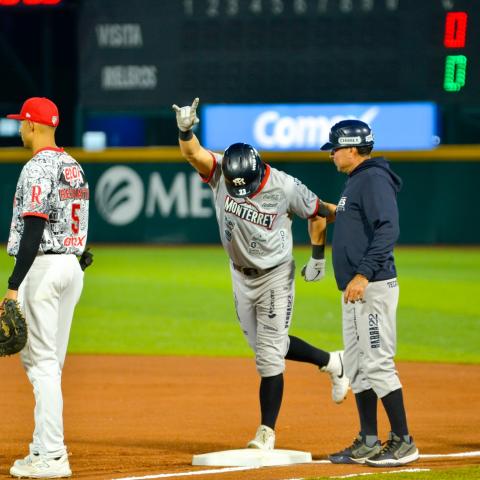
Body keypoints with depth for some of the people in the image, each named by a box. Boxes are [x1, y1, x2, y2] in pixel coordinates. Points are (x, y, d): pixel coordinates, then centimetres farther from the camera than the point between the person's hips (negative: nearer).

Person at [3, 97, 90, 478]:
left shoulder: (38, 168, -14)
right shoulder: (75, 168, 14)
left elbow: (34, 230, -20)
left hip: (42, 266, -9)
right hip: (73, 267, 9)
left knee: (41, 361, -8)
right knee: (49, 363, 14)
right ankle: (45, 449, 16)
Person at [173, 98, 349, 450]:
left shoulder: (285, 187, -22)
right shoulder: (220, 173, -16)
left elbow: (317, 213, -5)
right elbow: (193, 154, -34)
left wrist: (318, 256, 0)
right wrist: (185, 129, -54)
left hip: (275, 277, -5)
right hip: (241, 275, 5)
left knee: (269, 355, -5)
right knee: (265, 344, 16)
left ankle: (267, 432, 2)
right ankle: (330, 362, 37)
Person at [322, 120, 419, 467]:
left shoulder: (374, 179, -13)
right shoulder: (355, 182, 19)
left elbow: (388, 230, -23)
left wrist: (363, 274, -27)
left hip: (373, 288, -11)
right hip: (355, 291, 11)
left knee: (378, 364, -10)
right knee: (357, 366, 11)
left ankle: (403, 443, -6)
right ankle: (368, 443, 16)